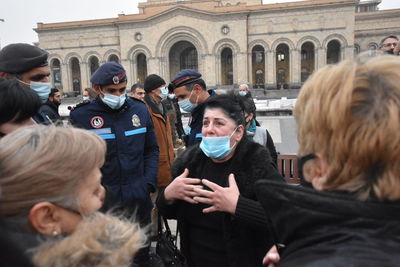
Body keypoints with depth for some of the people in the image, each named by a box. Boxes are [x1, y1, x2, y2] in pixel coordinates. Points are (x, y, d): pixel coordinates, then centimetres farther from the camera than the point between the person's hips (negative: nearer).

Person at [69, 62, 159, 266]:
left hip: (138, 201, 3)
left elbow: (151, 150, 7)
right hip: (102, 203, -2)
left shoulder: (139, 110, 1)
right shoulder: (81, 116, -8)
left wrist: (149, 183, -2)